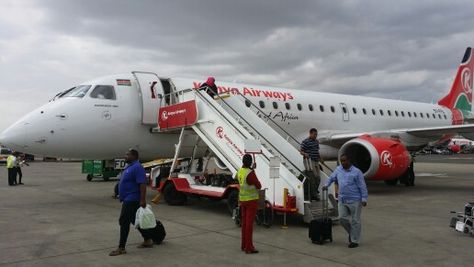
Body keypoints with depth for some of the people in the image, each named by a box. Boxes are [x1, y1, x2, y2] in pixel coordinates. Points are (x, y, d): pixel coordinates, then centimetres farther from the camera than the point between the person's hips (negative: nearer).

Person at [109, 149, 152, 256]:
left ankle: (121, 248, -3)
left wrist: (142, 200, -28)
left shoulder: (137, 167, -18)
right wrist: (122, 197, 26)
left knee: (124, 222, -8)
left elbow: (142, 184, -25)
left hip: (131, 200, -11)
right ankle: (147, 240, 25)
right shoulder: (129, 166, 15)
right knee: (135, 220, 16)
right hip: (128, 199, 11)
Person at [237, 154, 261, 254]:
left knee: (244, 223, 14)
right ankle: (248, 247, 0)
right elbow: (259, 186, -14)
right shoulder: (250, 173, -21)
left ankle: (244, 245, 22)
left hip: (242, 200, 8)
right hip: (251, 200, -8)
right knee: (249, 223, -4)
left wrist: (251, 169, 35)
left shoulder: (239, 171, 2)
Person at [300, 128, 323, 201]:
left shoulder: (317, 141, 16)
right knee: (313, 177, -9)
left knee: (318, 178, 8)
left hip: (316, 161, 8)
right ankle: (313, 194, -3)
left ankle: (315, 191, 25)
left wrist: (320, 159, 19)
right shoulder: (305, 142, -8)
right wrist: (305, 154, -28)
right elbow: (301, 151, -8)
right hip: (309, 161, -8)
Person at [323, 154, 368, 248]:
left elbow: (362, 186, -8)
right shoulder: (338, 169, 8)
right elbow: (331, 178, 23)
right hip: (342, 200, 5)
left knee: (355, 221, 2)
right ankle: (351, 232, 28)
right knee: (342, 218, 2)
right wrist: (326, 185, 7)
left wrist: (364, 199, -14)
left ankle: (355, 241, 12)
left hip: (354, 200, -5)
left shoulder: (356, 172, -7)